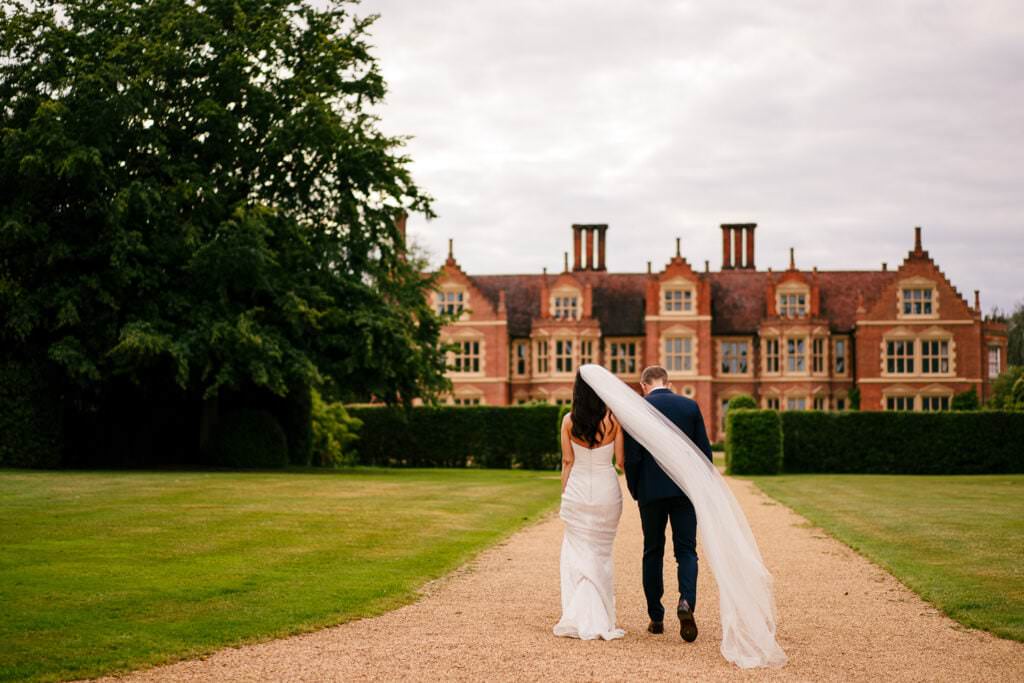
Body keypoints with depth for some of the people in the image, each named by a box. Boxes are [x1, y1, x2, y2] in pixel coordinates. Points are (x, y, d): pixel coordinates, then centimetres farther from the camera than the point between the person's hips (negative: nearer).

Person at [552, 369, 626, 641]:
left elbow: (567, 461, -1)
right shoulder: (613, 419, -8)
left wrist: (564, 495, 8)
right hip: (606, 489, 0)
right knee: (600, 554, 11)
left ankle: (576, 618, 4)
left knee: (577, 553, 10)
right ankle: (600, 621, 12)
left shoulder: (569, 421, -5)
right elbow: (620, 460, -6)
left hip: (577, 489, 0)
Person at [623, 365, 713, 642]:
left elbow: (632, 456, -7)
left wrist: (635, 491, 7)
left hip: (651, 491, -1)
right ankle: (686, 601, -20)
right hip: (685, 489, 1)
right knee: (686, 550, 5)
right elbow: (705, 450, 3)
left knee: (653, 552, 11)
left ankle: (656, 618, 13)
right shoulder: (690, 405, 4)